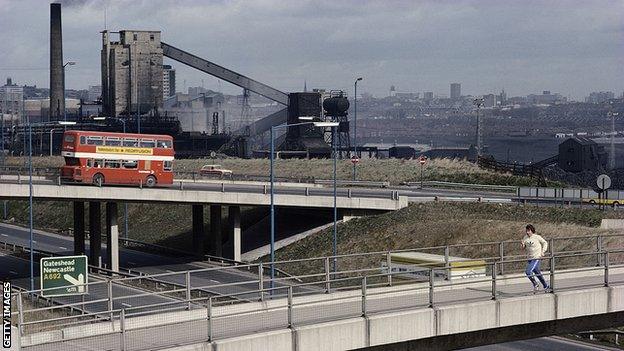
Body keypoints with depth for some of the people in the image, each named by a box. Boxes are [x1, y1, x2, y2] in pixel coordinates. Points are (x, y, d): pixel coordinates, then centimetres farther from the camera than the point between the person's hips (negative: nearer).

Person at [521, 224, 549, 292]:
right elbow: (524, 248, 14)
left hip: (536, 258, -6)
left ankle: (535, 285, 0)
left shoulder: (537, 237, -9)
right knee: (537, 272, 14)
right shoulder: (525, 238, 5)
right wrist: (523, 246, -8)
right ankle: (546, 286, 29)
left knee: (528, 271, -19)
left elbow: (545, 243, 5)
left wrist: (543, 251, -5)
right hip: (529, 258, 6)